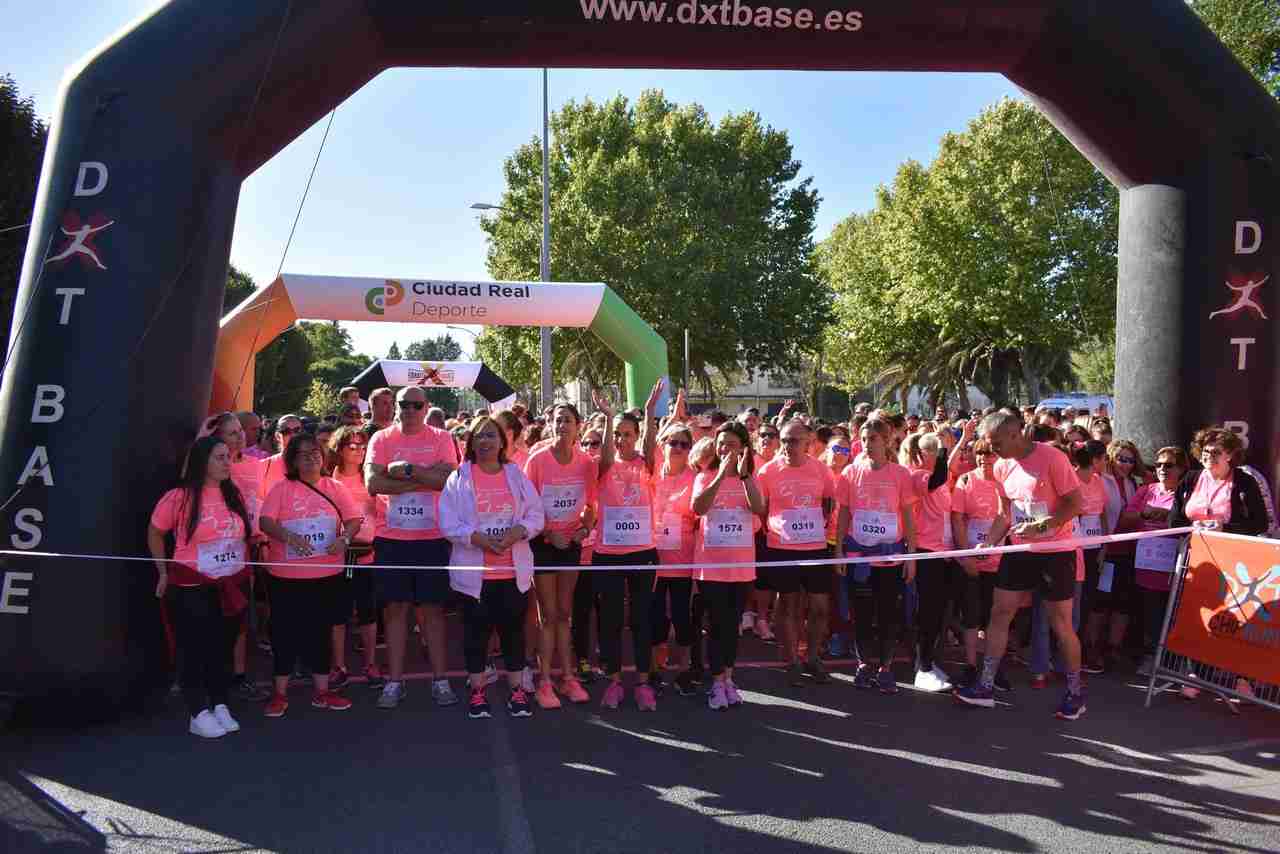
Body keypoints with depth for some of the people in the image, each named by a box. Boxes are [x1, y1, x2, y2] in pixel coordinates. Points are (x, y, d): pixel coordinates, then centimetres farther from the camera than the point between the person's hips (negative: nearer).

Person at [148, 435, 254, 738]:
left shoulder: (235, 495, 3)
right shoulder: (179, 497, -12)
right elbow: (154, 534, 0)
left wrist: (246, 569, 15)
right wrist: (164, 572, 2)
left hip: (232, 586, 5)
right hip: (191, 588, -5)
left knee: (223, 647, 13)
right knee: (194, 649, 3)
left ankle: (221, 706, 25)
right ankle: (199, 714, 12)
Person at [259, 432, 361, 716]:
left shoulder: (335, 487, 6)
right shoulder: (282, 488, -1)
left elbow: (354, 519, 3)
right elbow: (265, 522, -10)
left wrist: (344, 538, -16)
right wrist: (289, 537, -27)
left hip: (327, 575, 2)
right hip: (287, 575, -2)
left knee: (321, 631, 12)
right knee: (285, 632, 6)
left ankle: (322, 692, 23)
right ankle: (280, 693, 21)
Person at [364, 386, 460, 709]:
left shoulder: (441, 438, 2)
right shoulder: (381, 439, 4)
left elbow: (448, 479, -12)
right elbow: (372, 483, -10)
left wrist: (406, 470, -15)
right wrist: (425, 478, -13)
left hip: (433, 537, -1)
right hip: (391, 537, 1)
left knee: (433, 607, 6)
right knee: (395, 607, 7)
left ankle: (439, 679, 15)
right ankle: (395, 681, 17)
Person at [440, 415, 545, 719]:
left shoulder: (517, 475, 6)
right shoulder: (459, 478, -1)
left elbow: (536, 515, 3)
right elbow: (448, 523, -7)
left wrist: (517, 532, -16)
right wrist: (479, 538, -19)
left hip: (514, 571, 2)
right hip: (474, 572, -1)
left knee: (513, 629, 8)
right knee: (476, 631, 7)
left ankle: (516, 690, 20)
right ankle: (477, 691, 21)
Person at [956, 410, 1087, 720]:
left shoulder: (1052, 458, -15)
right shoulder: (1002, 467, 4)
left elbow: (1075, 504, -15)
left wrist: (1041, 525, -25)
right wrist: (988, 543, 0)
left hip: (1055, 552, -6)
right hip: (1019, 550, 6)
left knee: (1060, 623, 2)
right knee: (999, 612, 3)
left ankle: (1076, 691, 21)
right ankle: (985, 685, 9)